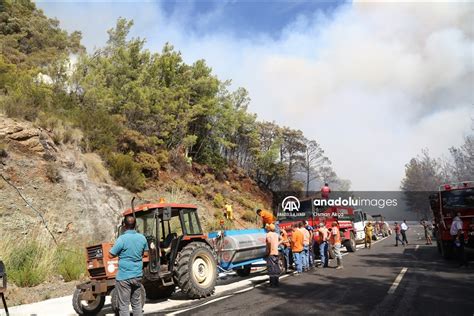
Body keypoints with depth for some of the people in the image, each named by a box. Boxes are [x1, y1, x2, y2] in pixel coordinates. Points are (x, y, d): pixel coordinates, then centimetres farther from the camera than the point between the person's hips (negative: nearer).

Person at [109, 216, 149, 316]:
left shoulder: (122, 239, -16)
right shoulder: (142, 238, 1)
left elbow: (111, 255, -10)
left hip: (124, 277, -5)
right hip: (138, 276, 5)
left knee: (123, 305, 3)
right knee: (137, 303, 16)